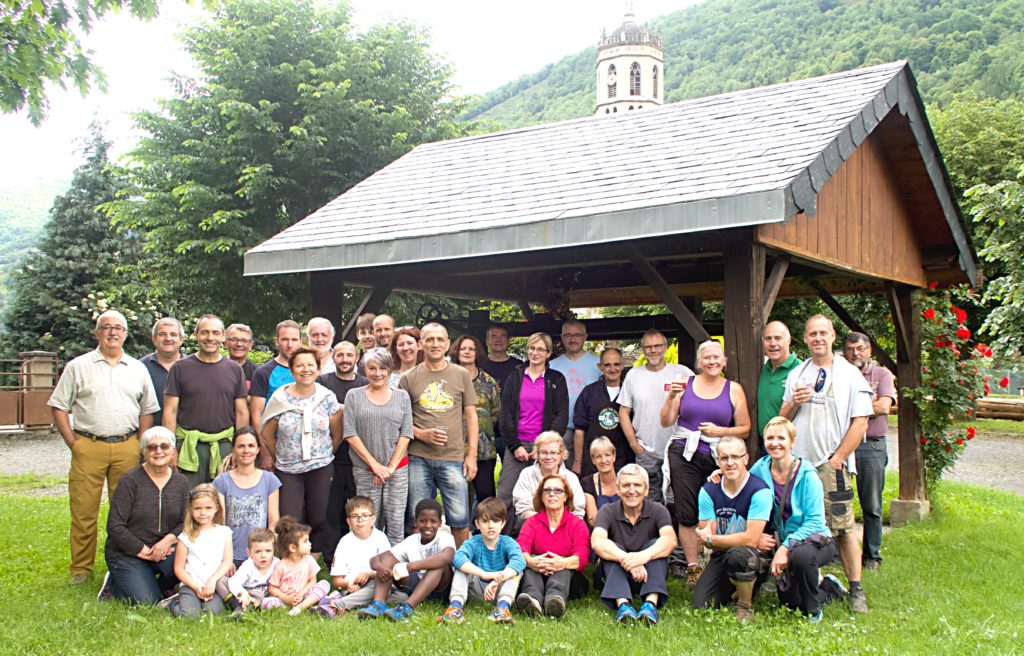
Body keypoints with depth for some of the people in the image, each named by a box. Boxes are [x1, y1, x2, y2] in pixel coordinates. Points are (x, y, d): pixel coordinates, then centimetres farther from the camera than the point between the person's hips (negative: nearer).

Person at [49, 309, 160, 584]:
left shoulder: (137, 369, 13)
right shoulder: (78, 366, 6)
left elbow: (148, 409, 17)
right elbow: (58, 407, 5)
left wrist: (139, 445, 6)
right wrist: (73, 442, -3)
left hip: (126, 449, 2)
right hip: (88, 447, -2)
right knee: (83, 510, -1)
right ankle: (80, 569, 10)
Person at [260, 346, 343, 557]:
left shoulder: (327, 397, 0)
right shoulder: (280, 398, -1)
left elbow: (337, 435, 6)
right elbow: (267, 435, 7)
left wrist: (323, 456, 8)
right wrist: (281, 458, 9)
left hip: (320, 469, 0)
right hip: (288, 471, 0)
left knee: (318, 522, 4)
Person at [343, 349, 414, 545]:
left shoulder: (402, 396, 8)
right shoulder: (354, 396, 4)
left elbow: (406, 434, 3)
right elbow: (350, 435, -2)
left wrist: (391, 466, -6)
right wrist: (375, 465, -8)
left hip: (398, 468, 1)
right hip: (364, 470, -1)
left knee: (396, 522, 0)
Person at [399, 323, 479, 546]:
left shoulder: (461, 375, 7)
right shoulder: (409, 378, 5)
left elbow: (471, 417, 8)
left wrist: (472, 455, 1)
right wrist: (421, 434, -11)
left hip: (453, 458, 0)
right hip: (418, 459, 0)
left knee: (460, 519, -1)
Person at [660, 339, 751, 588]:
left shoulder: (734, 390, 8)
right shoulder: (685, 384, 9)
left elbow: (745, 429, 7)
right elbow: (666, 422, 7)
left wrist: (721, 431, -9)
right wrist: (671, 397, -8)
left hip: (717, 457, 0)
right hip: (684, 454, 1)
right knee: (687, 514, -2)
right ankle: (692, 567, 5)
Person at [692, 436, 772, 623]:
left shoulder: (759, 491, -16)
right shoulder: (708, 491, -3)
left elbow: (750, 539, -23)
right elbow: (709, 542, -5)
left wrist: (711, 538, -12)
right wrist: (748, 540, -14)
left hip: (756, 557, -4)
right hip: (722, 558, 4)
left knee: (737, 554, -39)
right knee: (700, 607, -13)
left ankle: (745, 606, -8)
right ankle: (735, 591, 20)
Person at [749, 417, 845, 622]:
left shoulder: (806, 475, -18)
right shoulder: (761, 468, -5)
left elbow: (815, 522, -20)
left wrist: (785, 548, -29)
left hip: (815, 539, -5)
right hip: (784, 542, 5)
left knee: (800, 555, -38)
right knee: (790, 603, 1)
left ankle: (813, 612, -10)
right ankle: (827, 588, 35)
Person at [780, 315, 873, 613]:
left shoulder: (850, 374, 2)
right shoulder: (796, 374, 14)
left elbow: (860, 423, -3)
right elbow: (782, 420, 18)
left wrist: (837, 460, -9)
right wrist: (793, 403, -4)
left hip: (832, 465, -4)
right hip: (796, 463, 4)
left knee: (843, 528, -7)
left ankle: (856, 589, 2)